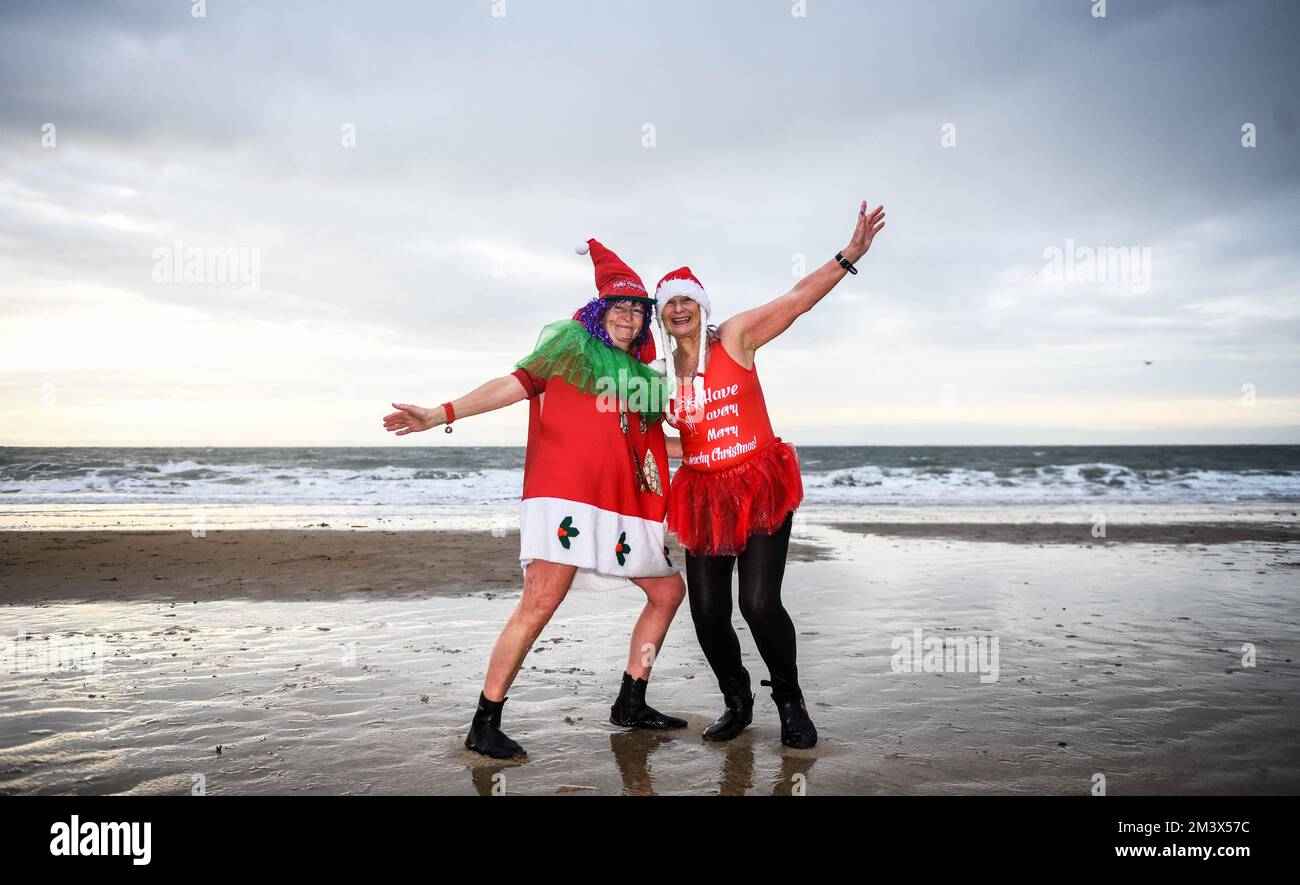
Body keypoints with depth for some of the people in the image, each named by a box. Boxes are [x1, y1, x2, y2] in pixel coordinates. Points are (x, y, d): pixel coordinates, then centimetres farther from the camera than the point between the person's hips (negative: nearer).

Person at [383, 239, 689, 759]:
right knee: (540, 603, -16)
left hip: (626, 502, 8)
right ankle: (484, 725, -7)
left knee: (669, 591, 11)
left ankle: (631, 704, 22)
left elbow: (650, 438, 29)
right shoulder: (570, 341, 7)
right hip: (566, 494, -7)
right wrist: (440, 414, -11)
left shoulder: (643, 371, 22)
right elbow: (515, 384, -1)